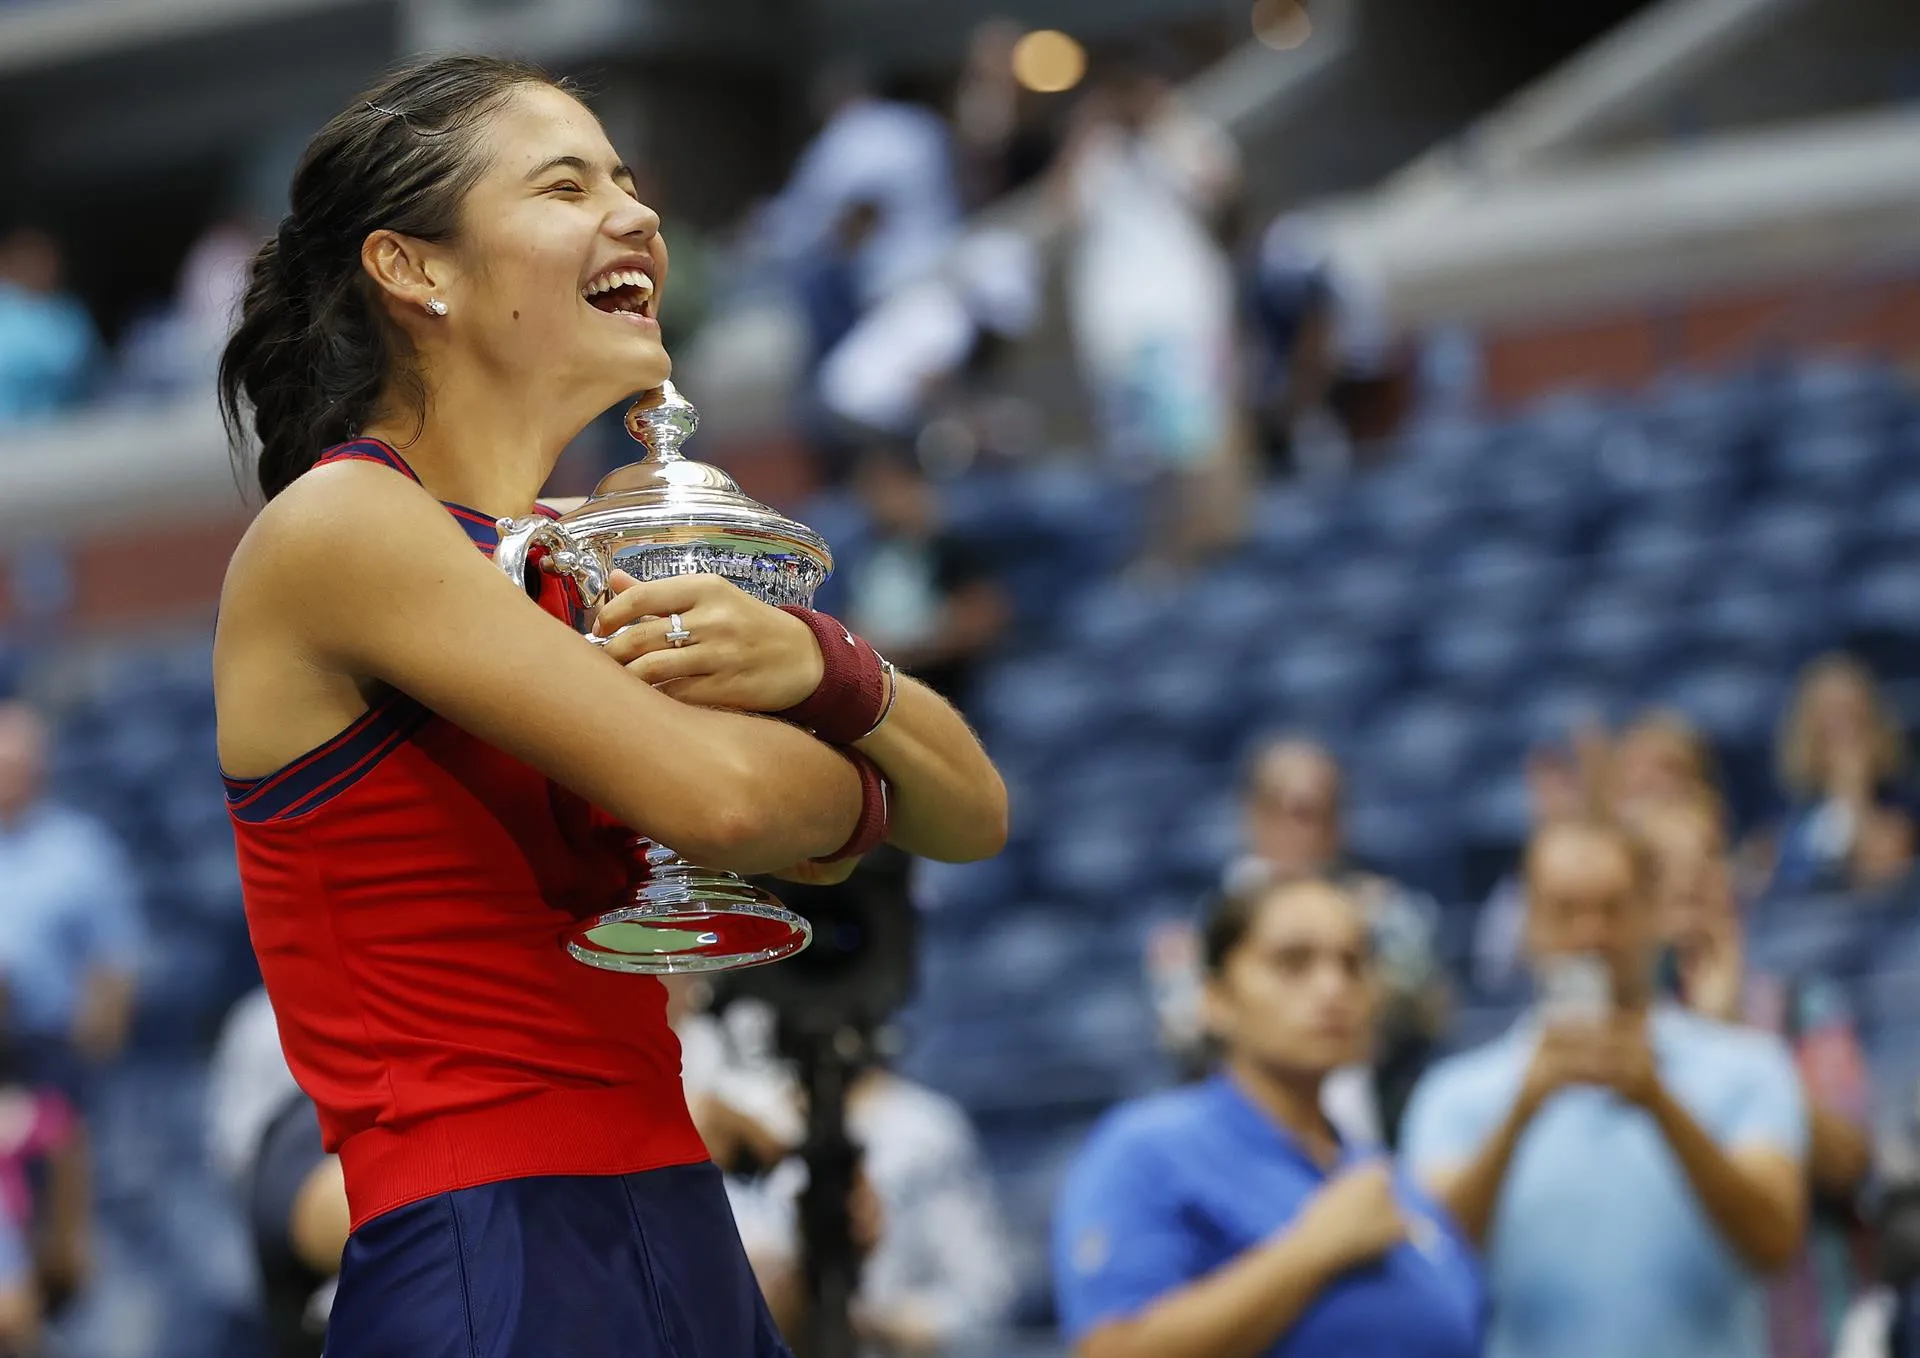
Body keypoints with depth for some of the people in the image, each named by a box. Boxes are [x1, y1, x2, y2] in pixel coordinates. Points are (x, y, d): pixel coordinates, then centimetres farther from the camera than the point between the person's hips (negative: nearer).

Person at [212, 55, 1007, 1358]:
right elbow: (716, 797, -21)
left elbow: (972, 811, 11)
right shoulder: (337, 527, -10)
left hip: (686, 1254, 8)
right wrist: (849, 790, 2)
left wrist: (815, 662, -10)